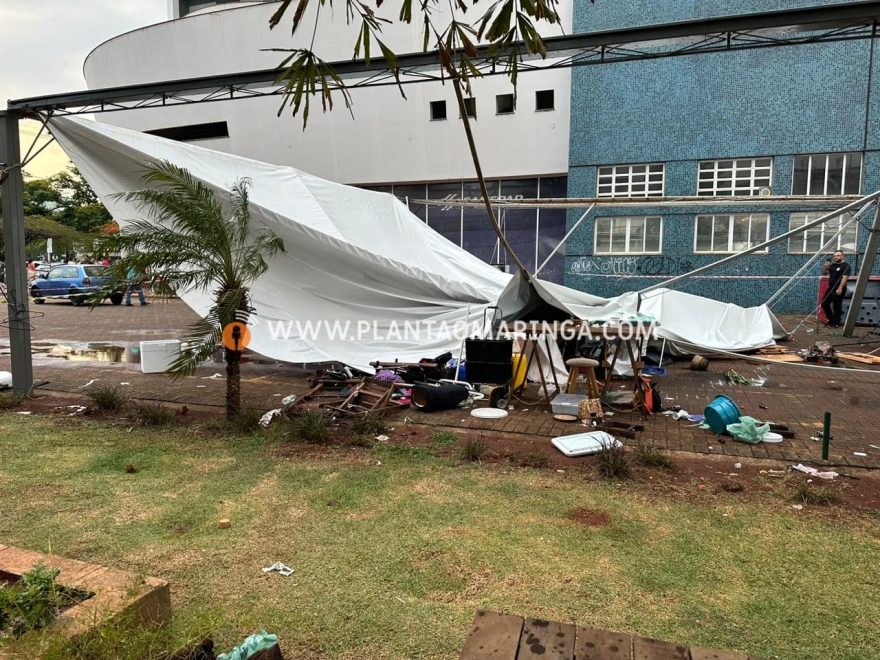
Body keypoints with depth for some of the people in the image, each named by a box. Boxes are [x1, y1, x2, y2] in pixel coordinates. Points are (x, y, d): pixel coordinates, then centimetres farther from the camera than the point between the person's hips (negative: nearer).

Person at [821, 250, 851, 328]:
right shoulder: (833, 265, 14)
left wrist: (840, 288, -25)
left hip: (838, 290, -8)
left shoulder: (845, 265, -8)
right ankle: (831, 319, 23)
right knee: (824, 304, 9)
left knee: (837, 307, -3)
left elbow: (845, 277, -17)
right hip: (830, 289, 8)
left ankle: (836, 323, 6)